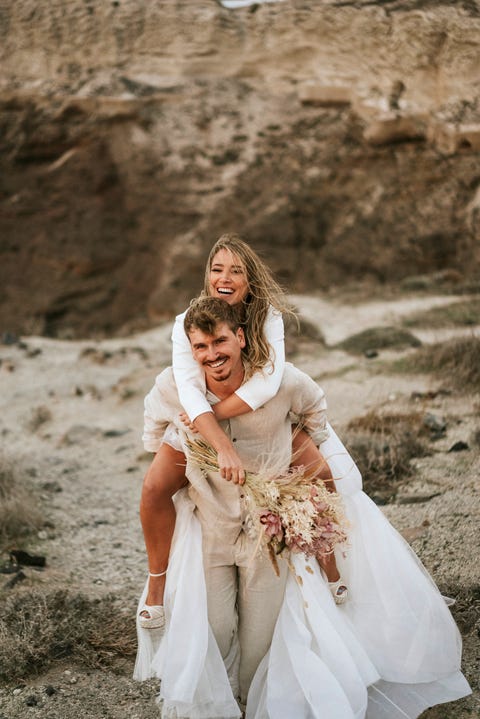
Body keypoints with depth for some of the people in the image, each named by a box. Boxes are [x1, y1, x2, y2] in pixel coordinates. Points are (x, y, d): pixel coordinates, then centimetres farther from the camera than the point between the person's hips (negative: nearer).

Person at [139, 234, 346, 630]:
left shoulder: (267, 315, -22)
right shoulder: (187, 323, -24)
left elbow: (268, 383, -35)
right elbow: (189, 391, -36)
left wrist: (213, 412, -37)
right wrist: (224, 447, -48)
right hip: (200, 423, -1)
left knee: (320, 473, -12)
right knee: (154, 487, -18)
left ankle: (328, 563, 14)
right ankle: (158, 581, 4)